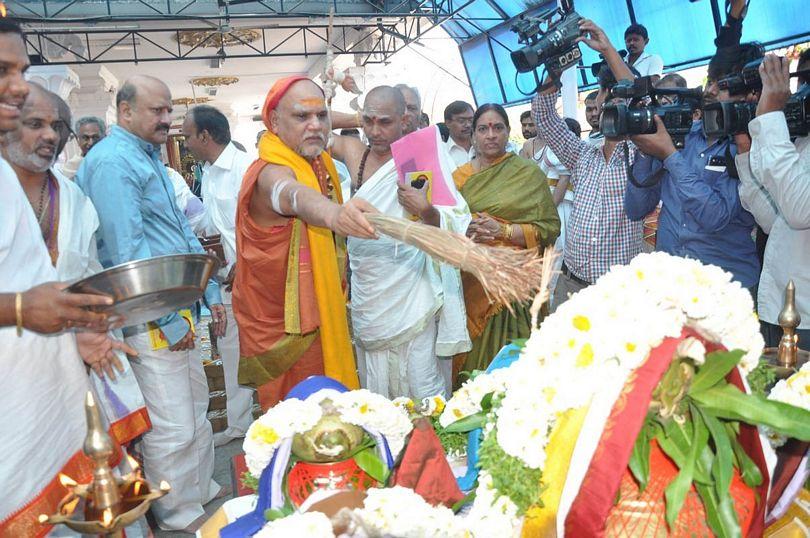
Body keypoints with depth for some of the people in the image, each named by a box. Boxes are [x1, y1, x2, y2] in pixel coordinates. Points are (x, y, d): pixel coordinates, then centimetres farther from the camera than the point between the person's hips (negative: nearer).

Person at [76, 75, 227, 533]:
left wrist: (211, 292, 15)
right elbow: (127, 251, -21)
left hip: (179, 305, 10)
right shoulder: (112, 162, -14)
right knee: (173, 426, 0)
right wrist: (169, 319, -18)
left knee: (197, 407, 19)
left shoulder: (150, 158, 17)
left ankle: (203, 491, 36)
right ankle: (180, 516, 19)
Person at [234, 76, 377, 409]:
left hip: (323, 317, 8)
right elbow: (295, 196, -49)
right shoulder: (270, 173, -22)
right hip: (283, 329, -8)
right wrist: (334, 213, -68)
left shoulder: (321, 163, 4)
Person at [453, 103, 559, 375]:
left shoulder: (528, 173, 1)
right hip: (470, 283, 3)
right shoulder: (460, 176, 11)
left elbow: (549, 228, -4)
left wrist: (502, 231, -15)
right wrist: (463, 232, -13)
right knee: (474, 351, 4)